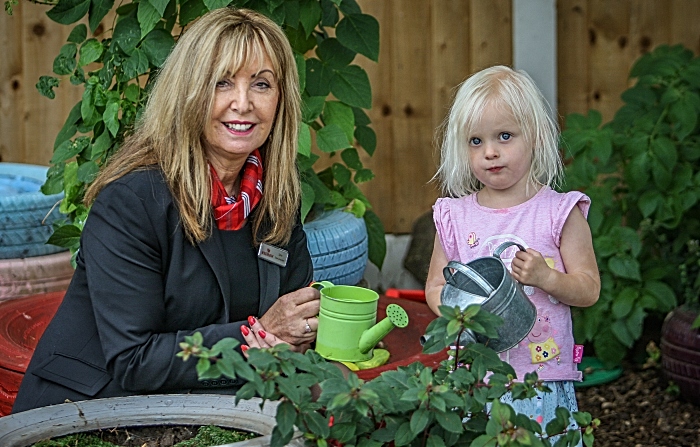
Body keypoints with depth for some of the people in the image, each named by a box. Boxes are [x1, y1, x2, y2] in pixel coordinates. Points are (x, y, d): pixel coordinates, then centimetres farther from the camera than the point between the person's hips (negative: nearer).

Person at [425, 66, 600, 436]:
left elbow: (589, 288, -2)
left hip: (543, 377, -2)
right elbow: (436, 286, 9)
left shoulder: (559, 211, -3)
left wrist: (545, 277, -20)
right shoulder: (455, 217, 3)